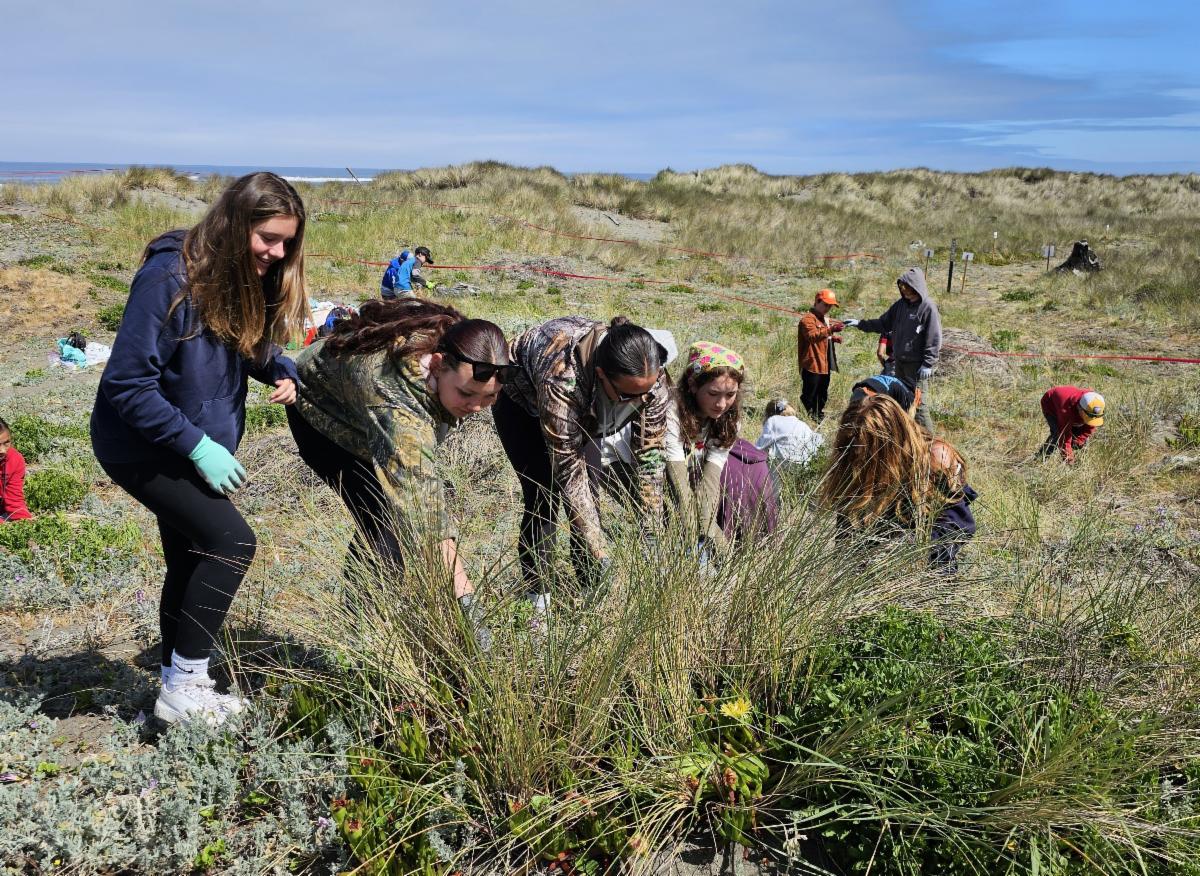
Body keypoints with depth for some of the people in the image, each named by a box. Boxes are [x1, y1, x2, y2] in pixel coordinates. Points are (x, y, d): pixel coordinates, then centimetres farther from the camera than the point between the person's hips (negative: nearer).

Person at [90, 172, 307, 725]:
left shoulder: (252, 280, -3)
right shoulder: (171, 278, -27)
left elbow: (257, 347, 12)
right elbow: (128, 382, -26)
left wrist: (282, 373, -11)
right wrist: (198, 446, -26)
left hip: (197, 446, 8)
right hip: (141, 447, -8)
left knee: (193, 563, 14)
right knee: (231, 541, -18)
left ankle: (180, 688, 31)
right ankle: (183, 688, -4)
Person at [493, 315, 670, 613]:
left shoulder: (653, 379, -32)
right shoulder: (561, 378, -46)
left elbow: (649, 458, -22)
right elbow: (569, 471, -40)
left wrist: (652, 535, -23)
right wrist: (600, 553, -39)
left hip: (586, 410, 4)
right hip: (523, 399, -4)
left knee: (589, 494, -5)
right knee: (544, 496, -13)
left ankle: (589, 587, 9)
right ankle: (536, 594, 2)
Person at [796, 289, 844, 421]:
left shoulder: (825, 318, 20)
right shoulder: (808, 319, -12)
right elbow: (812, 336, -29)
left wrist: (834, 338, 11)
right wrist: (830, 329, -39)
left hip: (825, 364, 9)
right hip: (812, 365, -9)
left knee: (822, 394, 16)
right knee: (809, 395, -6)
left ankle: (819, 417, 28)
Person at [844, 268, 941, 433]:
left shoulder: (928, 307, -14)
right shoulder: (901, 304, 7)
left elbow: (934, 339, -16)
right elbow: (883, 323, 17)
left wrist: (928, 364, -18)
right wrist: (860, 324, 9)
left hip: (918, 365, -8)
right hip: (900, 361, 8)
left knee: (919, 403, -9)